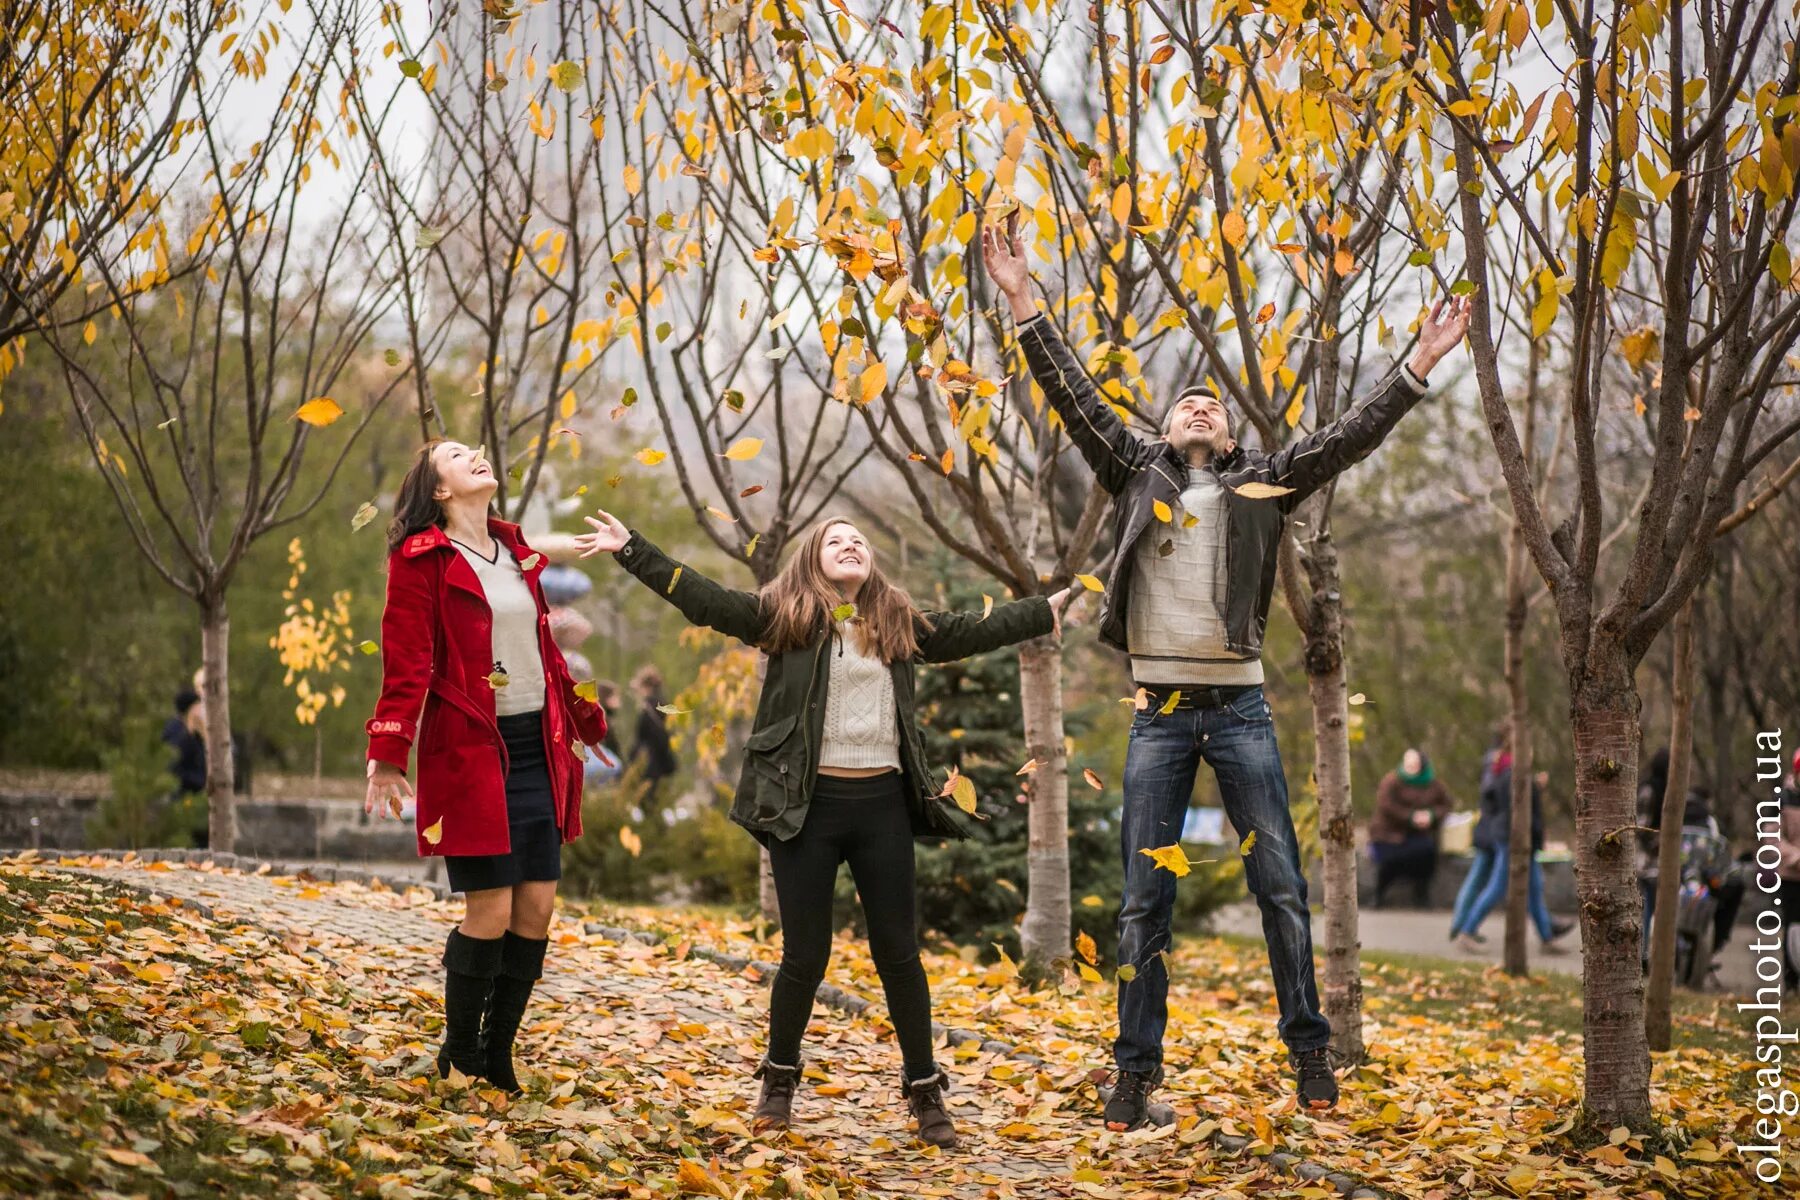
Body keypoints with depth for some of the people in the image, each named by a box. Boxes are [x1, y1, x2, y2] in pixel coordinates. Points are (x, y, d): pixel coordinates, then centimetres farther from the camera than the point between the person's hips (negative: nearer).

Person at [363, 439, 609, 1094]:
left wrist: (583, 721, 27)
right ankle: (460, 1054, 14)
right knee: (490, 912, -6)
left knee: (537, 909, 5)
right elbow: (406, 662, -11)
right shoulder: (421, 558, -5)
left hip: (536, 749, 7)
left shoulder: (516, 552, 16)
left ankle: (497, 1053, 19)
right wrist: (387, 755, -18)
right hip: (468, 753, -7)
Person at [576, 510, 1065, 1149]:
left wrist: (1051, 610, 24)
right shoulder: (783, 616, 2)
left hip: (882, 803, 3)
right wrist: (631, 548, -12)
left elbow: (975, 630, 20)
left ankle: (925, 1090, 15)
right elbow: (703, 598, -5)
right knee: (805, 953, 3)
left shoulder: (901, 626, 12)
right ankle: (780, 1079, 23)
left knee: (898, 952, 5)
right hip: (806, 805, -3)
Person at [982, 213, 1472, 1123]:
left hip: (1240, 706, 0)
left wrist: (1420, 365, -3)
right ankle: (1137, 1066, 8)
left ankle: (1308, 1049, 12)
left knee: (1281, 887, 2)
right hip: (1159, 710, 0)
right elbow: (1074, 398, 2)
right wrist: (1022, 301, -5)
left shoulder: (1262, 483, 9)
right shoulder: (1137, 474, 9)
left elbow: (1349, 437, 4)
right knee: (1144, 900, 3)